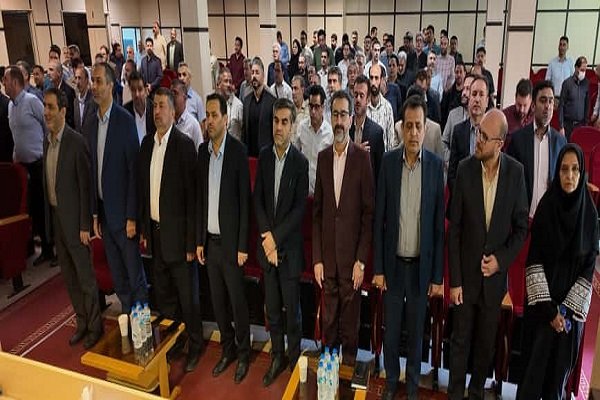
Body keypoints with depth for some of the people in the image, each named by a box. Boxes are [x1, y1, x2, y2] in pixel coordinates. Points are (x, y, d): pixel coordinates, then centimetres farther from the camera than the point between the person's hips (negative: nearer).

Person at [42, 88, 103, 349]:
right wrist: (49, 221, 10)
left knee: (86, 277, 5)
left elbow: (85, 187, -15)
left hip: (74, 220, -7)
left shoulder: (77, 142, -15)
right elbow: (48, 184, 11)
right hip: (55, 218, 7)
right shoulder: (47, 142, 8)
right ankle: (81, 322, 31)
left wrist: (85, 225, -15)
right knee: (69, 276, 17)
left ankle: (95, 325, 21)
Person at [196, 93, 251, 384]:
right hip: (209, 241, 5)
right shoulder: (203, 150, 6)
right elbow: (199, 197, 10)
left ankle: (244, 353, 25)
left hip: (230, 241, -5)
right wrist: (199, 240, 8)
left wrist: (242, 246, -11)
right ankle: (227, 349, 32)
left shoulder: (238, 150, -12)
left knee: (237, 300, 6)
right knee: (218, 300, 15)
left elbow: (245, 200, -11)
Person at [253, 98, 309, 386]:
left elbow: (299, 208, -13)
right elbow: (258, 199, 4)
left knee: (292, 309, 8)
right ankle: (277, 356, 32)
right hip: (267, 245, 4)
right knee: (272, 308, 15)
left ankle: (294, 358, 28)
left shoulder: (300, 162, -12)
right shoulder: (264, 156, 3)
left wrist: (276, 237, -15)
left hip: (290, 247, -4)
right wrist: (266, 237, -7)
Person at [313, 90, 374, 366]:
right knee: (329, 316, 15)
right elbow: (316, 211, 7)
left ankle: (349, 363, 26)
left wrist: (361, 260, -10)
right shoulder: (322, 157, 6)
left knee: (350, 319, 8)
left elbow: (369, 213, -6)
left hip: (351, 255, -3)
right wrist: (317, 258, 3)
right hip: (327, 254, 3)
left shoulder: (362, 158, -7)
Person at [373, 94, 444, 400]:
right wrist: (378, 268, -2)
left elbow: (439, 224, -2)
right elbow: (379, 218, -1)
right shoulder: (389, 161, -3)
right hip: (393, 262, 1)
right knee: (391, 330, 13)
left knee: (416, 332, 14)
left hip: (422, 264, 0)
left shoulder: (436, 166, -5)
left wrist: (438, 275, -2)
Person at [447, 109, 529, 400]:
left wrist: (501, 259, -12)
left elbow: (521, 227, 1)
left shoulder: (515, 172, -9)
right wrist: (454, 280, -7)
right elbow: (454, 229, -7)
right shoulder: (465, 169, -11)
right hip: (466, 274, -1)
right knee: (460, 340, 11)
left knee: (486, 343, 16)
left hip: (495, 275, 1)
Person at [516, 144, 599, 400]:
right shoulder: (546, 206, -6)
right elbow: (534, 260, -8)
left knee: (562, 364, 11)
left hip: (572, 306, 1)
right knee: (536, 361, 3)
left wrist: (568, 309, -9)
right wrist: (548, 308, -12)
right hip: (543, 302, -1)